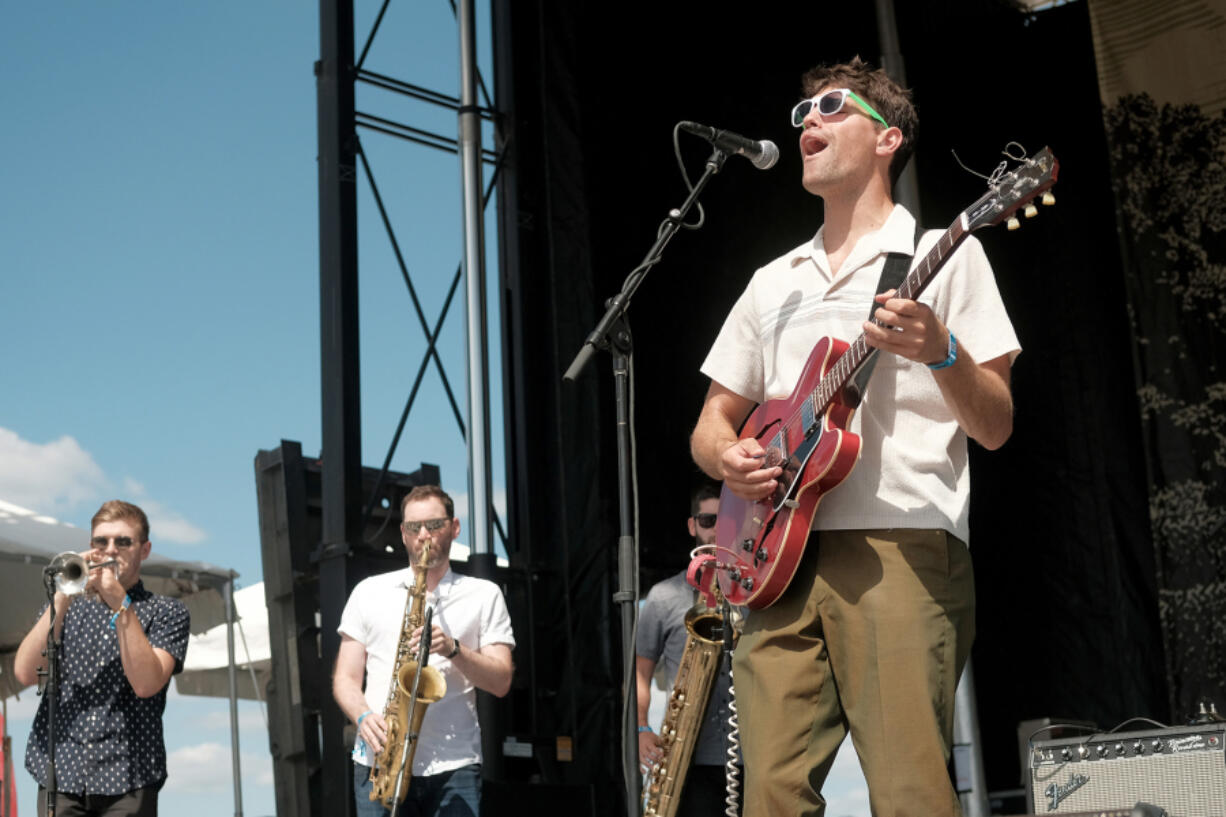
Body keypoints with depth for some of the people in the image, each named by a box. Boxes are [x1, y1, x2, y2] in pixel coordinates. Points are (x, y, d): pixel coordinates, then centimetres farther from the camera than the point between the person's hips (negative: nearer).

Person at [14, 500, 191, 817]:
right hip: (61, 777, 2)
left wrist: (121, 605, -12)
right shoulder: (64, 607, 17)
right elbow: (26, 672, 0)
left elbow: (146, 684, -9)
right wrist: (64, 598, -8)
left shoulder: (168, 612, 8)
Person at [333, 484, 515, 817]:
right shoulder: (369, 592, 14)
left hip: (455, 765, -1)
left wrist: (452, 649, -14)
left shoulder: (484, 595, 11)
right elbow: (345, 679, 11)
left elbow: (501, 682, 3)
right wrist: (364, 716, -10)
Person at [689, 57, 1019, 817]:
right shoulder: (773, 281, 23)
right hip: (780, 557, 5)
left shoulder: (942, 254, 9)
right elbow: (713, 421, 25)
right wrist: (728, 456, 1)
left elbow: (995, 428, 3)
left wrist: (941, 354, -17)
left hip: (902, 547, -4)